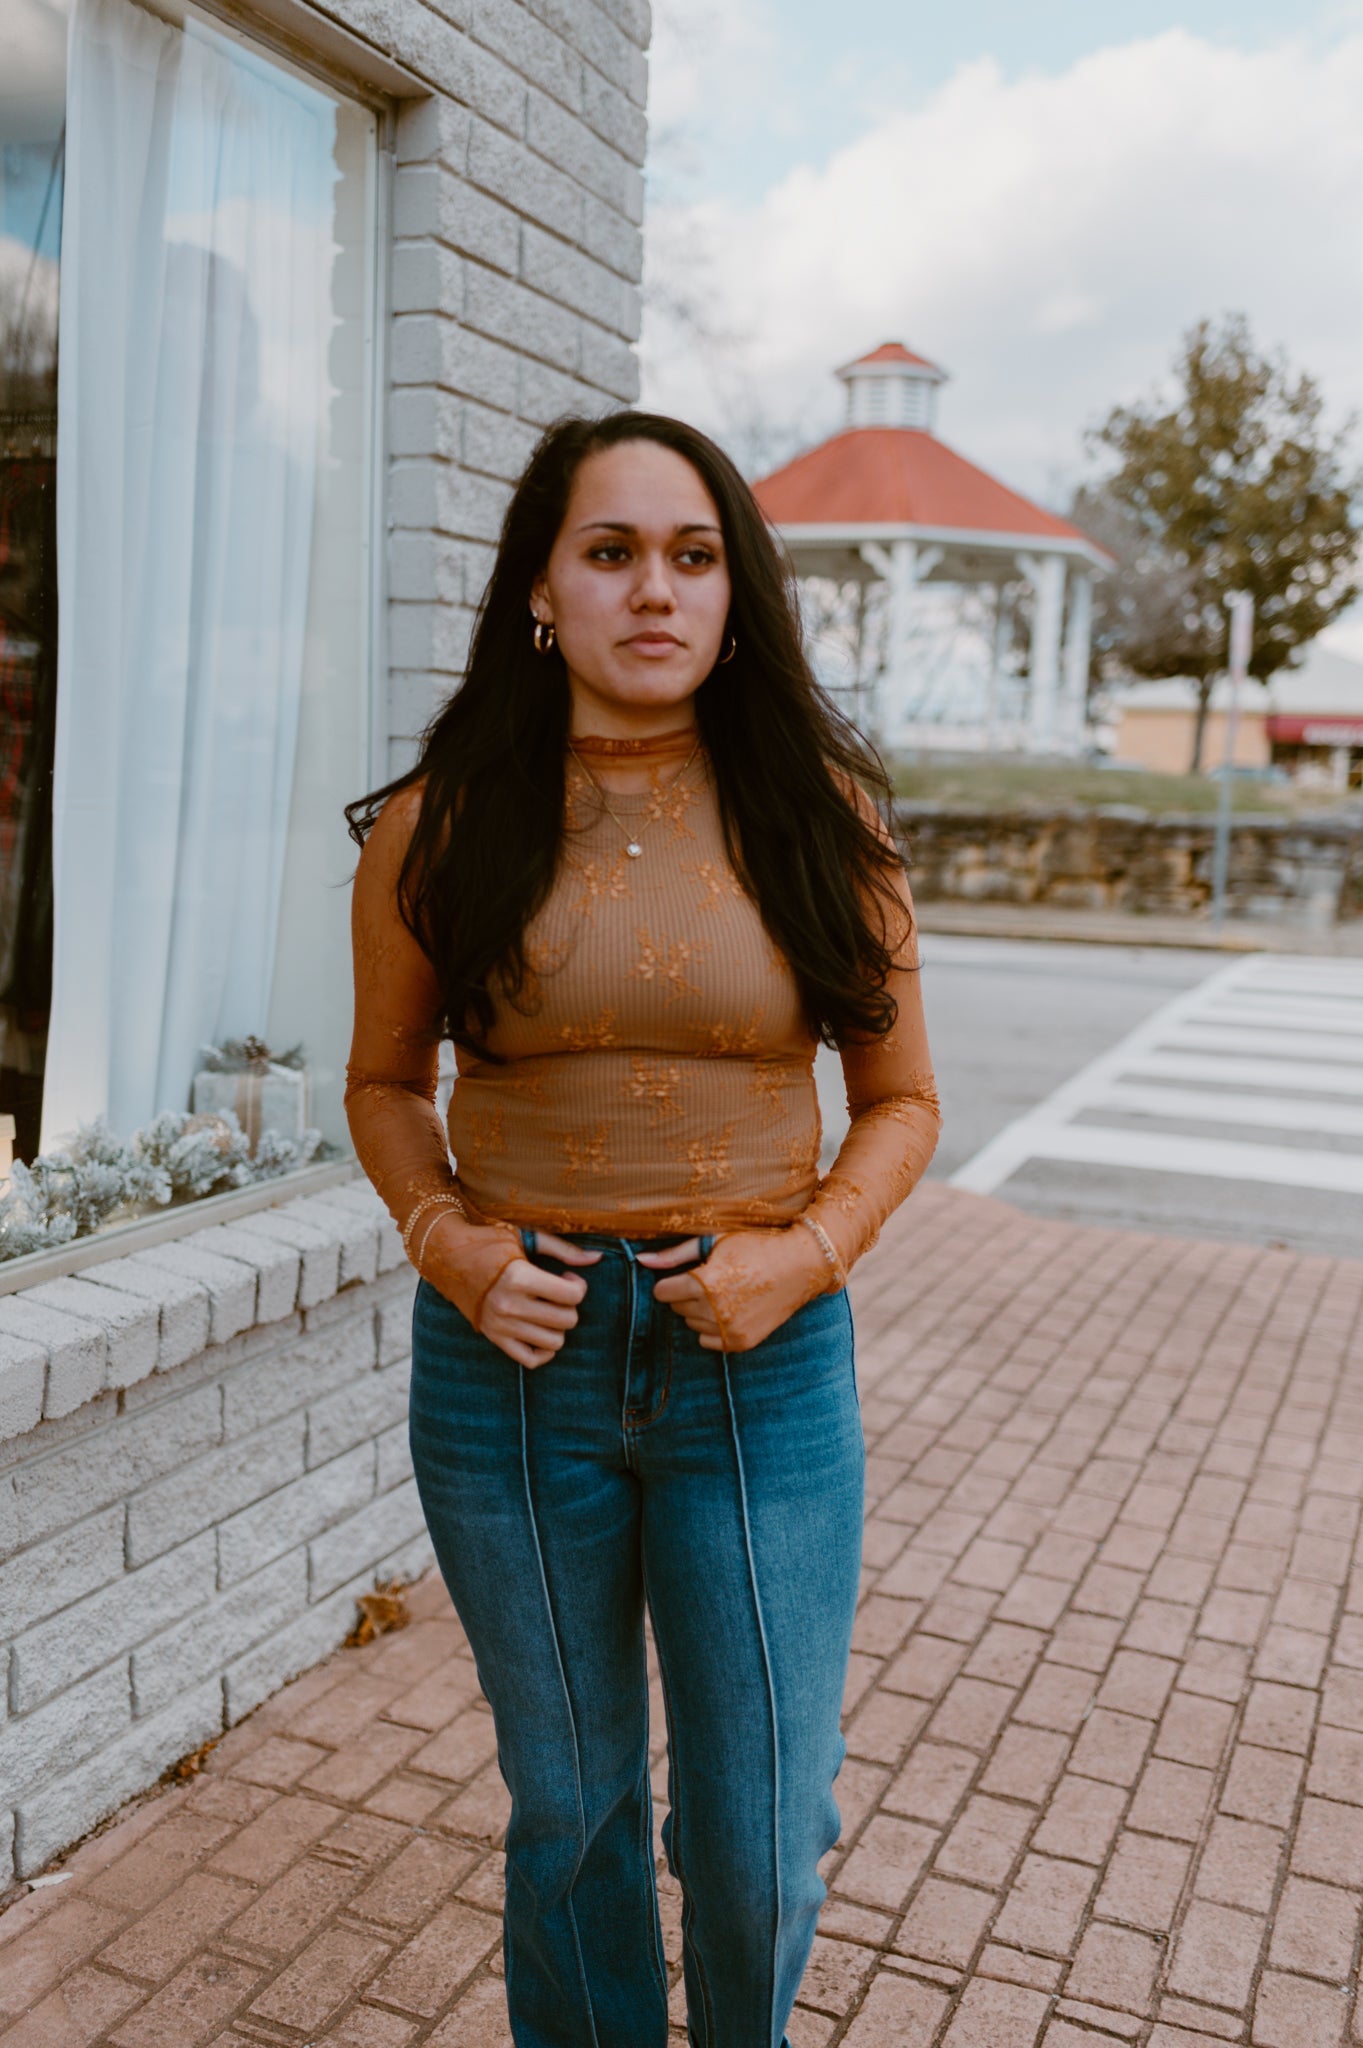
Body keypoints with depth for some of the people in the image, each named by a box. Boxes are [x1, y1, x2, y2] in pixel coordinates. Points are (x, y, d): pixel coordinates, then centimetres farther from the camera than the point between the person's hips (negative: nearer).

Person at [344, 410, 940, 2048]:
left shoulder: (818, 810, -3)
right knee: (567, 1809, 18)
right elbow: (385, 1080, 9)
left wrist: (807, 1254, -12)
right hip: (511, 1360, 1)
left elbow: (900, 1099, 4)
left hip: (760, 1363, 0)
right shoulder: (439, 824, -3)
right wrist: (447, 1240, -8)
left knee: (761, 1840, 11)